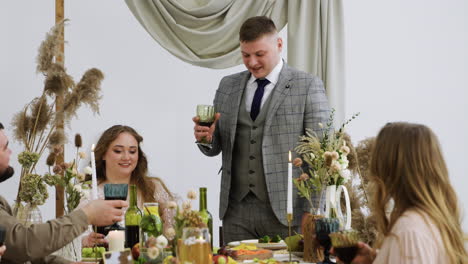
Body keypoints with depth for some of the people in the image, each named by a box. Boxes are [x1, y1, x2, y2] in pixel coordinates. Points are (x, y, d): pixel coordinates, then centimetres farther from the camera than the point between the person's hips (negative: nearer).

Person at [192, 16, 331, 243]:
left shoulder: (308, 86, -2)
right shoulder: (227, 86, 12)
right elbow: (217, 147, 15)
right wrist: (207, 138, -8)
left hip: (285, 212, -3)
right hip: (236, 210, 4)